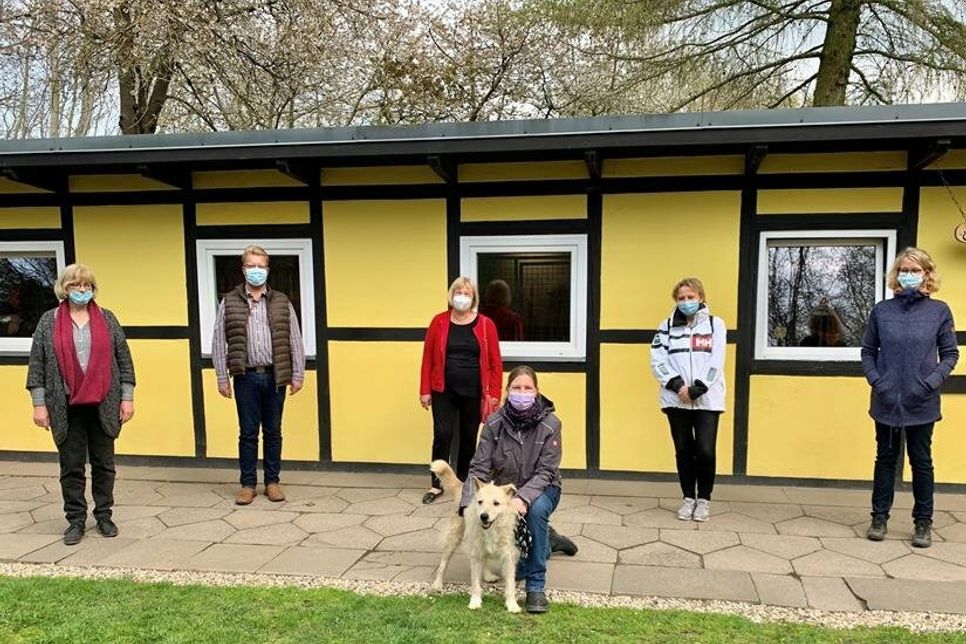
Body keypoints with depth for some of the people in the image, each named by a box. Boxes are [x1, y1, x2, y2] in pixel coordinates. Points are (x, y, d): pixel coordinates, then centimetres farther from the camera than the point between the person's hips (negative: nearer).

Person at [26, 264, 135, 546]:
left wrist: (127, 397, 0)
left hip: (103, 405, 1)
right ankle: (76, 520, 18)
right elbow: (37, 364, 2)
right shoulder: (49, 321, 3)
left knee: (104, 463, 10)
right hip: (67, 408, -1)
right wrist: (39, 403, -3)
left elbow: (124, 359, 5)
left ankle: (104, 515, 23)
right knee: (71, 466, 6)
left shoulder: (107, 318, 5)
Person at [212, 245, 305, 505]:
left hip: (275, 377, 1)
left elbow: (295, 342, 5)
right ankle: (248, 484, 19)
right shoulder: (229, 302, 3)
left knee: (273, 432, 10)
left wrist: (297, 375, 1)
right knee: (248, 433, 7)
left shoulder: (281, 302, 6)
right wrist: (222, 379, -1)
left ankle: (272, 482, 22)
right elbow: (219, 343, 3)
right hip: (246, 377, -1)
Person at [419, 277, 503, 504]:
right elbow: (428, 358, 2)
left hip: (474, 393, 0)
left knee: (469, 439, 10)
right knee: (442, 435, -2)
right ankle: (436, 485, 13)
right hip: (444, 392, 0)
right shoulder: (439, 322, 1)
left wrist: (494, 394, -4)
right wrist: (425, 390, -1)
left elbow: (495, 362, 0)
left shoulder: (486, 325, -1)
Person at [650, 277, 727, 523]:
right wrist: (677, 385, -14)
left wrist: (697, 389, -14)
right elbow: (658, 361, -1)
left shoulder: (715, 324, 4)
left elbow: (716, 362, -5)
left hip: (707, 399, -1)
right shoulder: (667, 326, 8)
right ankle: (688, 498, 23)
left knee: (705, 451, -7)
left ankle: (704, 499, 14)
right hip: (676, 399, 2)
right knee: (683, 451, 8)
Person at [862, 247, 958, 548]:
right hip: (886, 400, 1)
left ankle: (923, 522, 22)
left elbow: (949, 354, 2)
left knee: (921, 461, 9)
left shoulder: (939, 311, -1)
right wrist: (875, 379, -7)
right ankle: (880, 517, 21)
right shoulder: (882, 310, 2)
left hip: (922, 403, -1)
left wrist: (933, 381, -12)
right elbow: (868, 351, 7)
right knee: (885, 458, 12)